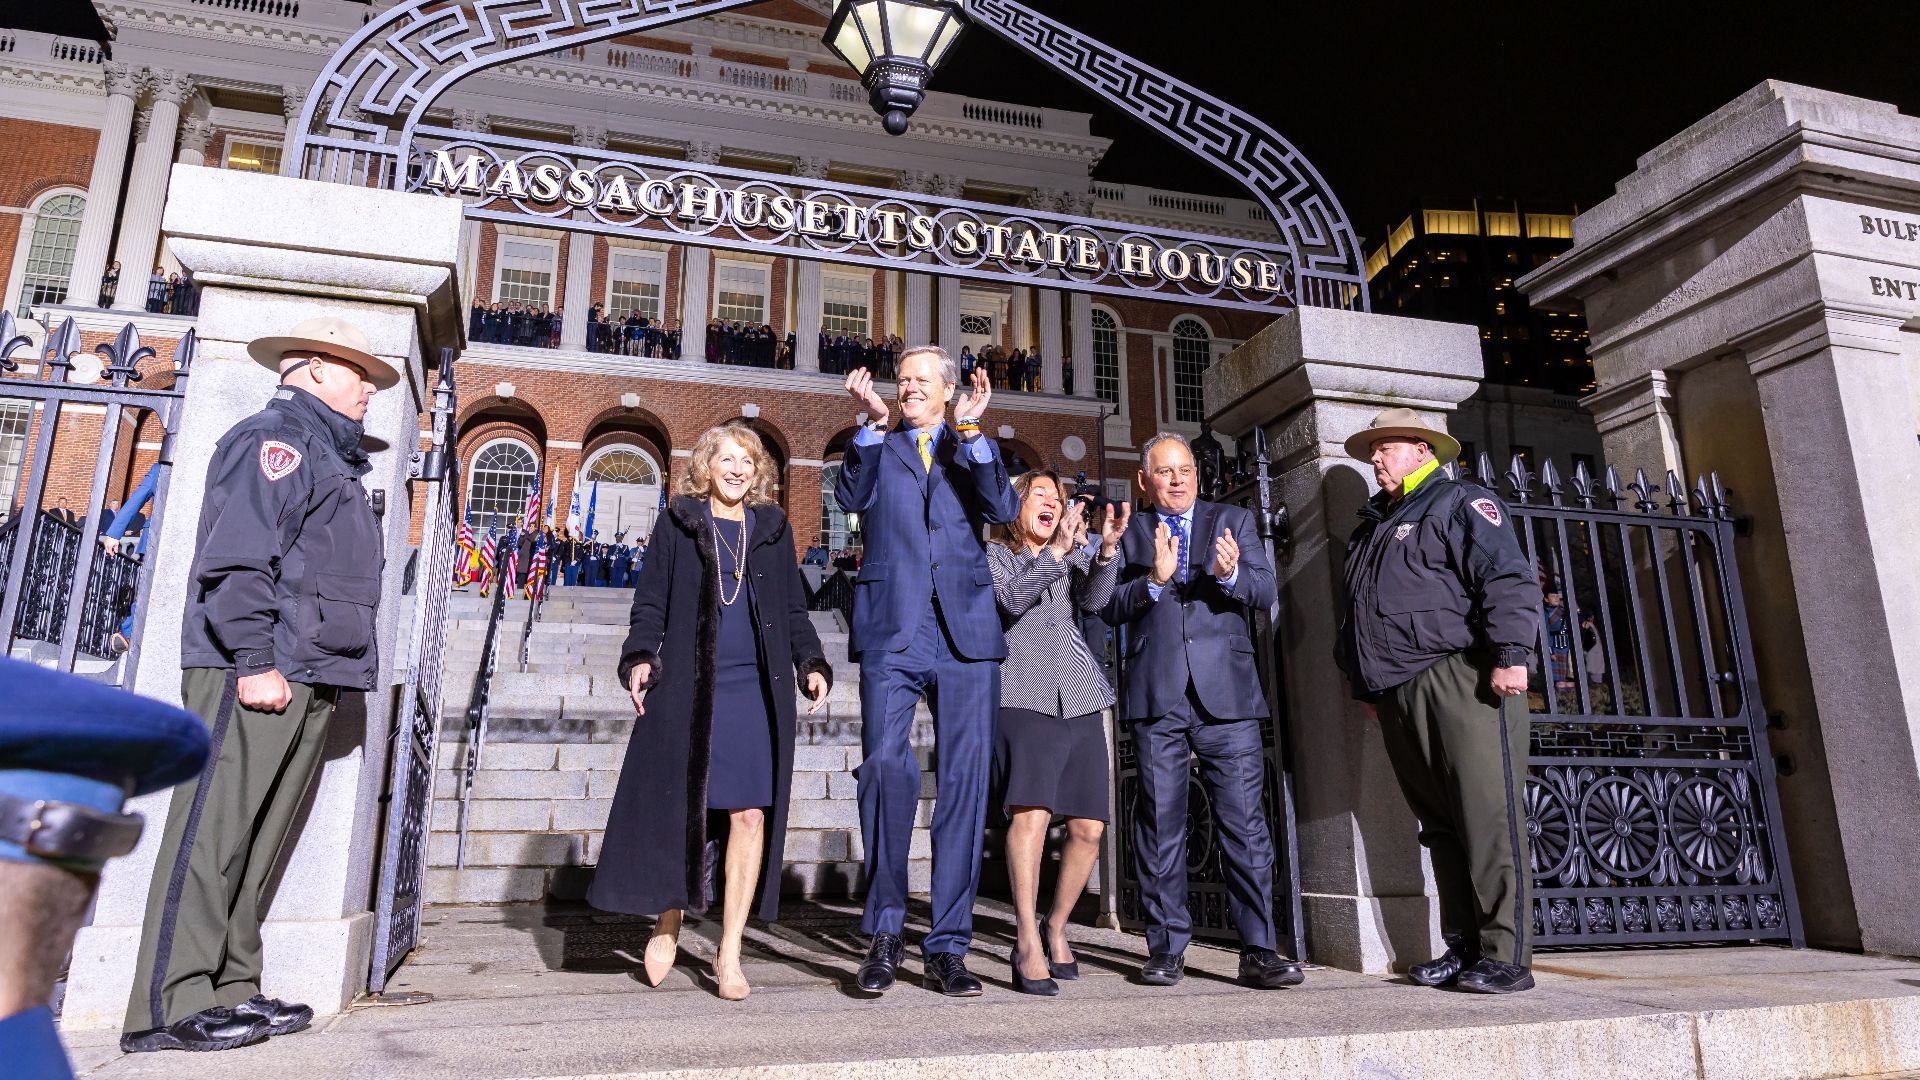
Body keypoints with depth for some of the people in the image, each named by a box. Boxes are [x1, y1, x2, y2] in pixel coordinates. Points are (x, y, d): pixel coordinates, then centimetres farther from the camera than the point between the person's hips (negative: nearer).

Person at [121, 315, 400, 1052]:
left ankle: (229, 990, 15)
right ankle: (170, 1006, -4)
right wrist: (254, 659, -20)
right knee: (213, 831, -8)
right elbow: (237, 556, -15)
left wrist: (333, 674, 20)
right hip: (256, 673, -9)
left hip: (306, 679, 10)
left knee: (256, 842, 10)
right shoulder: (278, 437, -4)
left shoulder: (328, 455, 26)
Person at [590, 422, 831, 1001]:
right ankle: (668, 924, 26)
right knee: (679, 805, 2)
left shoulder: (773, 528, 15)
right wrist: (640, 656, -9)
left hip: (758, 689, 2)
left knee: (751, 814, -3)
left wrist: (812, 663, 2)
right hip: (688, 687, -1)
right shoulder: (677, 523, 10)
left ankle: (729, 952, 7)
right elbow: (650, 601, 7)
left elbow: (794, 609, 15)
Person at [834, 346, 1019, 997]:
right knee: (886, 762, -17)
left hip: (967, 631, 1)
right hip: (892, 628, -1)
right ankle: (886, 931, 1)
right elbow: (850, 498, -1)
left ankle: (948, 948, 9)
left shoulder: (974, 450, 20)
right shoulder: (877, 449, 19)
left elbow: (1004, 511, 1)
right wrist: (874, 422, -9)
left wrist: (970, 432, -7)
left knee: (965, 780, 0)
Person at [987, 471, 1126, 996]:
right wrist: (1057, 549, -20)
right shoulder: (995, 554, 11)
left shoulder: (1076, 554, 22)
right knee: (1031, 811, -21)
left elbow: (1095, 599, 2)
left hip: (1079, 697, 4)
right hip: (1024, 694, -4)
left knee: (1089, 826, -1)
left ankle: (1056, 928, 19)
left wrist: (1107, 548, -15)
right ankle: (1028, 943, -14)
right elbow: (1012, 600, -9)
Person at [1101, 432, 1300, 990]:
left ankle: (1259, 950, 4)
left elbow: (1265, 591, 2)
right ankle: (1167, 949, 13)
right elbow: (1113, 609, 1)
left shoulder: (1234, 521, 14)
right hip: (1157, 697, 0)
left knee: (1245, 821, -3)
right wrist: (1154, 578, -18)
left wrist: (1230, 574, -19)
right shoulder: (1129, 533, 13)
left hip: (1226, 693, 0)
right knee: (1160, 824, 4)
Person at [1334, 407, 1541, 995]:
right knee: (1438, 824, 8)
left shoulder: (1460, 504, 3)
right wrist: (1366, 683, 24)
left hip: (1460, 681, -8)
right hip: (1398, 698, 8)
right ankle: (1461, 948, 14)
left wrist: (1510, 654, -19)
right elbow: (1357, 617, 29)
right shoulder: (1372, 529, 27)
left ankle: (1504, 955, -3)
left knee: (1488, 817, -8)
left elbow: (1508, 578, -10)